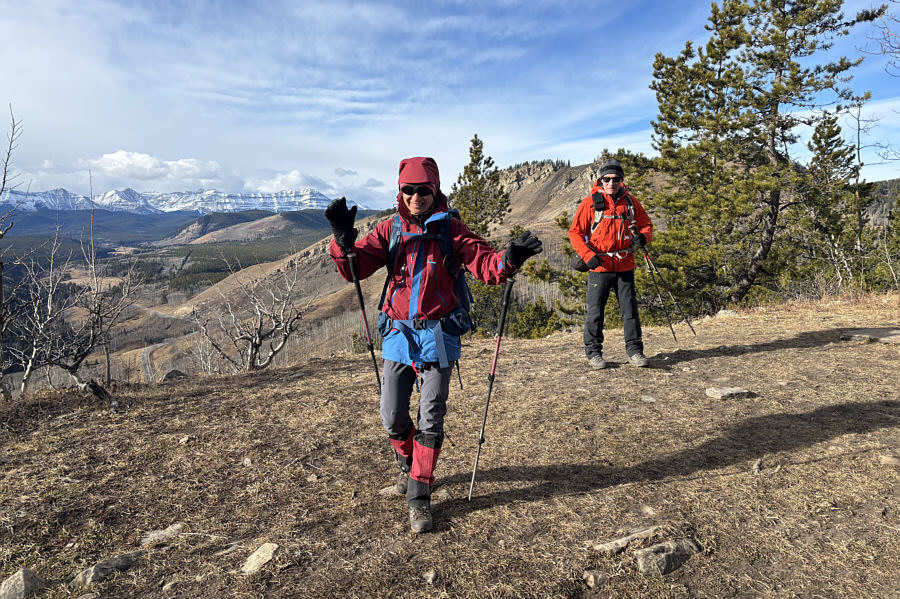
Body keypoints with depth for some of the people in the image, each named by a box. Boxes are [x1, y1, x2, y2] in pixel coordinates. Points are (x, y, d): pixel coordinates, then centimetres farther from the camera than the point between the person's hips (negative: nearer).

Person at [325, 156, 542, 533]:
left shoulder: (451, 229, -1)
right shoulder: (390, 230, 5)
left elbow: (485, 267, -10)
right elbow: (354, 269, -2)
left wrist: (509, 258, -31)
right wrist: (344, 240, -22)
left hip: (437, 335, -2)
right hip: (398, 333, 2)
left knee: (430, 421, -1)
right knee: (392, 417, 8)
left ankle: (418, 496, 16)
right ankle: (408, 464, 40)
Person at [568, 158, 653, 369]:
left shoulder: (631, 202, 9)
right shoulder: (590, 202, -1)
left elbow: (646, 224, 18)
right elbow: (575, 232, -2)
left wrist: (643, 236, -7)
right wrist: (588, 256, -14)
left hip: (625, 267, 3)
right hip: (599, 267, -3)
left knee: (630, 310, 6)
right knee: (595, 312, 2)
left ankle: (635, 351, 17)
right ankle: (593, 352, 14)